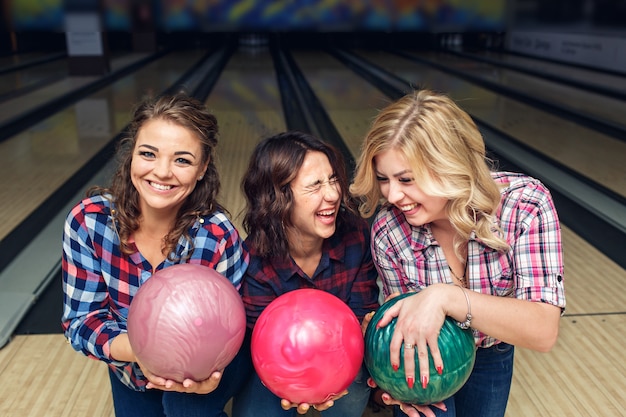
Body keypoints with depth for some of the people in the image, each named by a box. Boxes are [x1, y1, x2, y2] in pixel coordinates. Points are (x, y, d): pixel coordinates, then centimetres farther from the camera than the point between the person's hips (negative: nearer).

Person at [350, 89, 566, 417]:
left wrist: (446, 297, -48)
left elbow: (543, 332, -35)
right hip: (423, 357, -1)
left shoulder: (526, 203, -31)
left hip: (492, 357, 1)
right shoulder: (388, 231, -28)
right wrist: (403, 379, -31)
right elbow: (403, 318, -12)